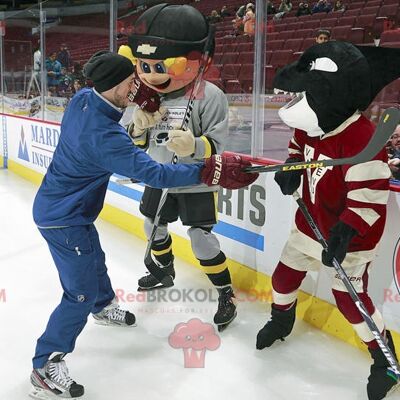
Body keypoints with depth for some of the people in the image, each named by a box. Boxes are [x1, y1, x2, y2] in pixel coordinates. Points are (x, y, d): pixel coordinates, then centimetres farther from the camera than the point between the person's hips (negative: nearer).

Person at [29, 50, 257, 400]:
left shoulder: (82, 98, -8)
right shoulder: (103, 136, -34)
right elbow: (154, 174, -35)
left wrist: (138, 99, -2)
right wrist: (211, 171, -35)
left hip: (65, 208, 10)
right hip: (63, 220, -10)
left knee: (95, 261, 30)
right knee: (82, 294, -4)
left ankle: (104, 307, 57)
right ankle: (46, 367, 10)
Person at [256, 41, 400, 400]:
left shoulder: (361, 138, -30)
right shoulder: (313, 124, -6)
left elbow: (370, 196, -29)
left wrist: (346, 232, -36)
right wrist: (291, 167, -1)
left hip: (347, 237, -7)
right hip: (310, 224, 8)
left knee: (351, 299, -2)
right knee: (285, 276, 18)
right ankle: (281, 320, 50)